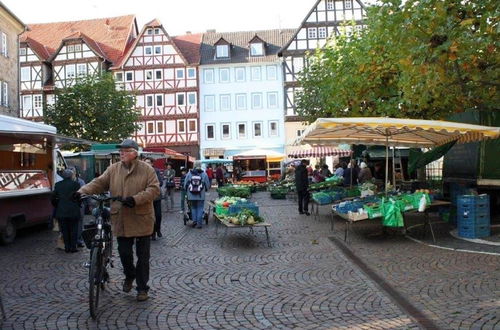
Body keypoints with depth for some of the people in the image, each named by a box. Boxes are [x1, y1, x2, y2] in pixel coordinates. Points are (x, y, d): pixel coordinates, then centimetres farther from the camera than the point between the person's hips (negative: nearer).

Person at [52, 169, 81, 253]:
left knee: (65, 230, 9)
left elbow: (53, 198, 7)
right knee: (73, 230, 5)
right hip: (73, 211, -3)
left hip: (61, 211, 3)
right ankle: (73, 247, 6)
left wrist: (57, 207, 21)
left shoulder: (57, 185, 5)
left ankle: (67, 247, 12)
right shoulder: (75, 184, -5)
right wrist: (78, 205, 13)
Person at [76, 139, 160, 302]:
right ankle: (129, 276, 41)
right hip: (121, 221, 3)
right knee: (124, 253, 11)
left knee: (143, 256, 7)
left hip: (141, 220, -3)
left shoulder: (147, 170, -4)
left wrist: (135, 199, -25)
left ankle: (142, 288, 21)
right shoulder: (113, 169, 6)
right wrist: (82, 191, -18)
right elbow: (99, 183, -1)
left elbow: (154, 190, -12)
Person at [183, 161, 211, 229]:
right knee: (200, 209, 5)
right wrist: (205, 190, 23)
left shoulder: (189, 174, -2)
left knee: (193, 208, 17)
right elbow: (207, 184, 2)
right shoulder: (204, 174, -4)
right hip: (201, 195, -1)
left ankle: (194, 221, 13)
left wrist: (187, 190, 22)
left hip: (191, 195, 1)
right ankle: (199, 223, 3)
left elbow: (185, 184, 3)